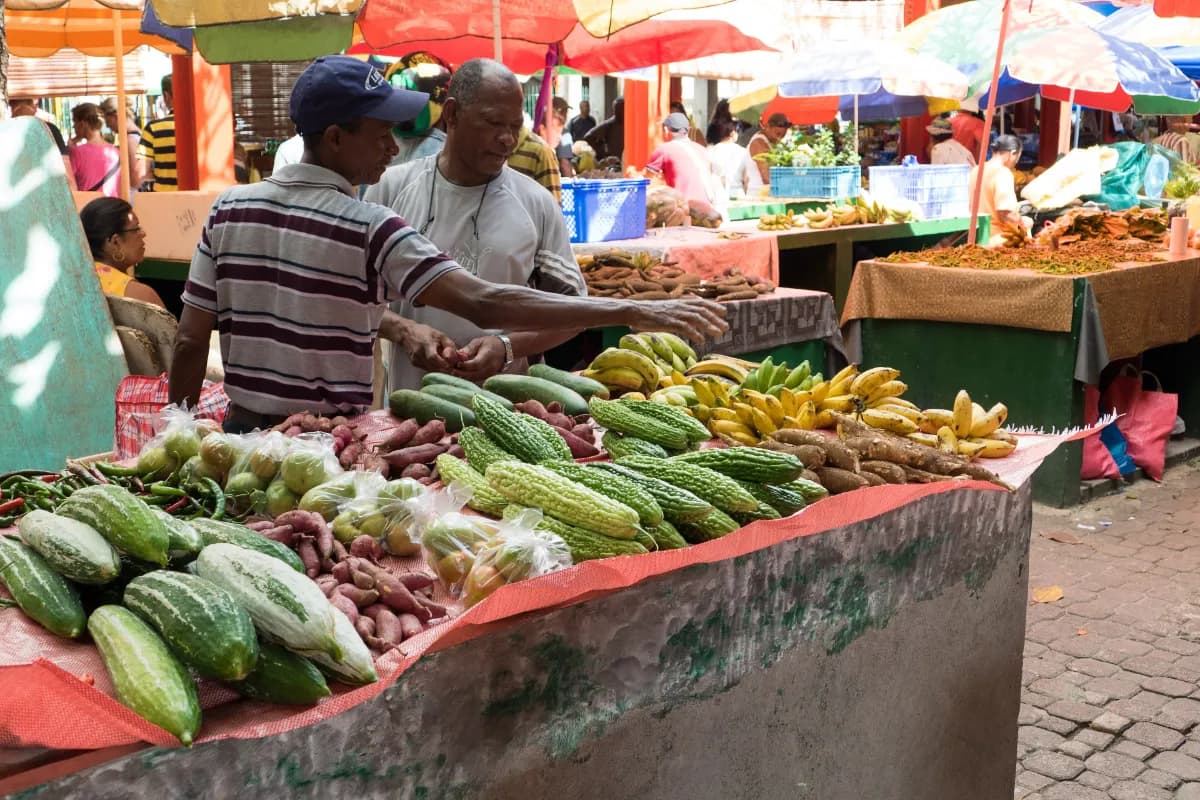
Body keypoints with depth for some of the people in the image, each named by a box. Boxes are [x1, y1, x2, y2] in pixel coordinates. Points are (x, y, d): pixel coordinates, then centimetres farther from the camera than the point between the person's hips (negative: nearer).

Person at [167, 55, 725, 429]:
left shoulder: (228, 209, -1)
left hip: (243, 434, 6)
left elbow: (189, 344, 2)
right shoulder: (371, 230, -18)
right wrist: (632, 313, -28)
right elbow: (486, 305, -27)